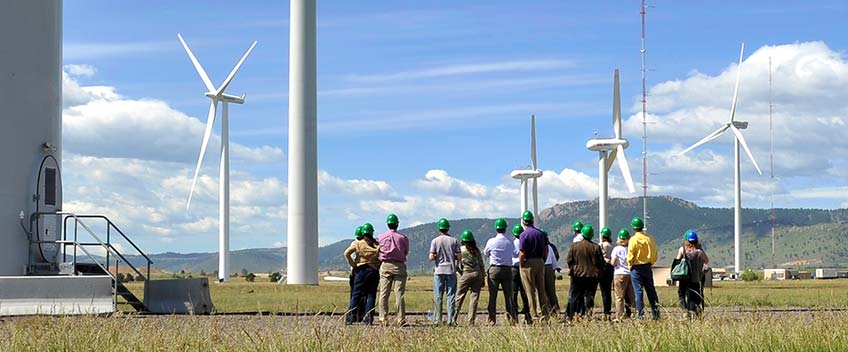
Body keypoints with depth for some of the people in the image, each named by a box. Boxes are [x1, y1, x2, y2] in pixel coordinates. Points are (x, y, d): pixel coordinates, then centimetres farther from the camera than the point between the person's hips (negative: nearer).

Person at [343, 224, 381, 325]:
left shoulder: (357, 244, 1)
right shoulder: (377, 245, 3)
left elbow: (346, 253, -7)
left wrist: (352, 264, -2)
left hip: (361, 270, 0)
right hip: (374, 271, 0)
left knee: (356, 295, 3)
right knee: (371, 295, 4)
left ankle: (350, 317, -3)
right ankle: (368, 318, -3)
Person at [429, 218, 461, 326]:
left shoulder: (435, 241, -2)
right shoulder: (454, 241, 1)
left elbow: (431, 258, -7)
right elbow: (459, 257, -2)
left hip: (439, 271, -1)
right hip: (451, 271, 1)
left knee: (438, 297, 2)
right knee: (451, 296, 3)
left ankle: (437, 320, 0)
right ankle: (450, 319, -1)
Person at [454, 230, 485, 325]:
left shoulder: (461, 249, 0)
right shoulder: (477, 250, 7)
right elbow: (481, 265, 8)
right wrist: (483, 279, 13)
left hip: (466, 274, -2)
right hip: (477, 274, 2)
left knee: (459, 297, 3)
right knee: (474, 298, 3)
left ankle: (454, 319, 1)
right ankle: (471, 320, 0)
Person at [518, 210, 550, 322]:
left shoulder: (524, 234, -11)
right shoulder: (540, 233, 8)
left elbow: (522, 254, -16)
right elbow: (546, 250, 11)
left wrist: (521, 265, -4)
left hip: (528, 264, -6)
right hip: (540, 262, 6)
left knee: (530, 291, -1)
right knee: (541, 289, 11)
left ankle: (535, 316, 0)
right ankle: (545, 315, 10)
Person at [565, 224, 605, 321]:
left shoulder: (574, 246, -3)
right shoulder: (596, 247, -3)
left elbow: (568, 260, 0)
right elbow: (601, 262, 0)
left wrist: (572, 269, 16)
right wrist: (599, 273, 14)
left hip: (577, 274, 0)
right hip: (592, 276, 0)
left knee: (574, 296, 6)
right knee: (589, 296, 4)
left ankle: (571, 316, 4)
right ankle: (588, 314, -3)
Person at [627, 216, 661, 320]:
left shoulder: (633, 239, -13)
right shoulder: (650, 238, 1)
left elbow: (630, 256, -12)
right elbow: (655, 254, 6)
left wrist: (630, 265, 4)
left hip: (636, 268, -4)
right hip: (648, 267, 4)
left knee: (638, 291, -1)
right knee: (651, 290, 12)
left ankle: (640, 314, -2)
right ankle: (656, 312, 13)